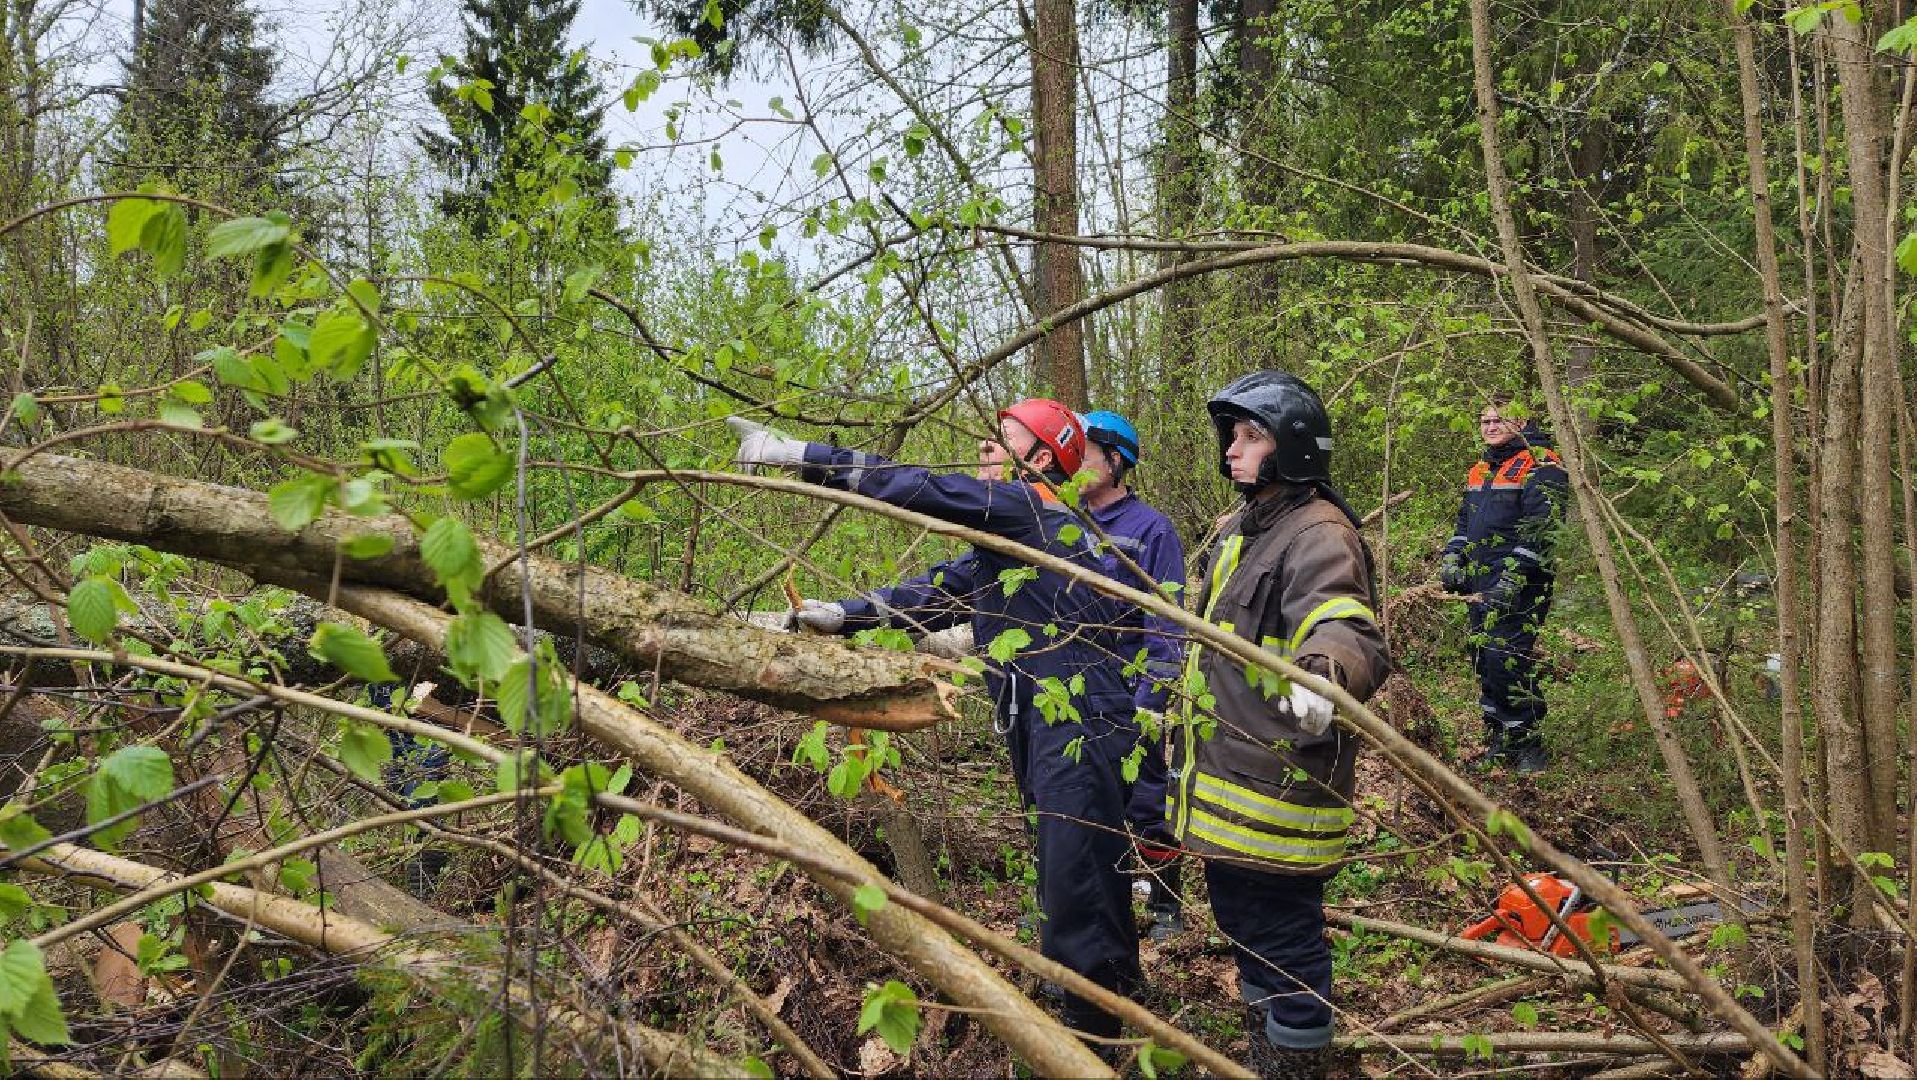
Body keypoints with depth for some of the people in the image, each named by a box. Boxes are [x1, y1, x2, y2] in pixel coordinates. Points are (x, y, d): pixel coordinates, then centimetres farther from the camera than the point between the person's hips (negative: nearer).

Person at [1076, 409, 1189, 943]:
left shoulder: (1151, 529, -8)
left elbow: (1166, 621, -11)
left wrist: (1153, 699, -17)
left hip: (1131, 694, -6)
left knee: (1145, 802, 2)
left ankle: (1165, 905, 17)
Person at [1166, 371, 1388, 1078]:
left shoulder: (1319, 534, -16)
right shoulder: (1242, 529, 16)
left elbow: (1347, 629, -34)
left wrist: (1321, 673, -56)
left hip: (1279, 784, -10)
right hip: (1225, 781, 10)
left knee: (1282, 941, -2)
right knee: (1244, 926, 21)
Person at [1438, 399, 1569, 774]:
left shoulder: (1540, 467, -8)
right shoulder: (1480, 470, 19)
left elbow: (1538, 528, -16)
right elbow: (1464, 522, 28)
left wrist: (1514, 577, -21)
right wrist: (1452, 559, 13)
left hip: (1518, 587, -9)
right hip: (1480, 584, 9)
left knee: (1508, 660, -15)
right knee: (1483, 660, 10)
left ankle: (1528, 744, -3)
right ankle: (1498, 739, 22)